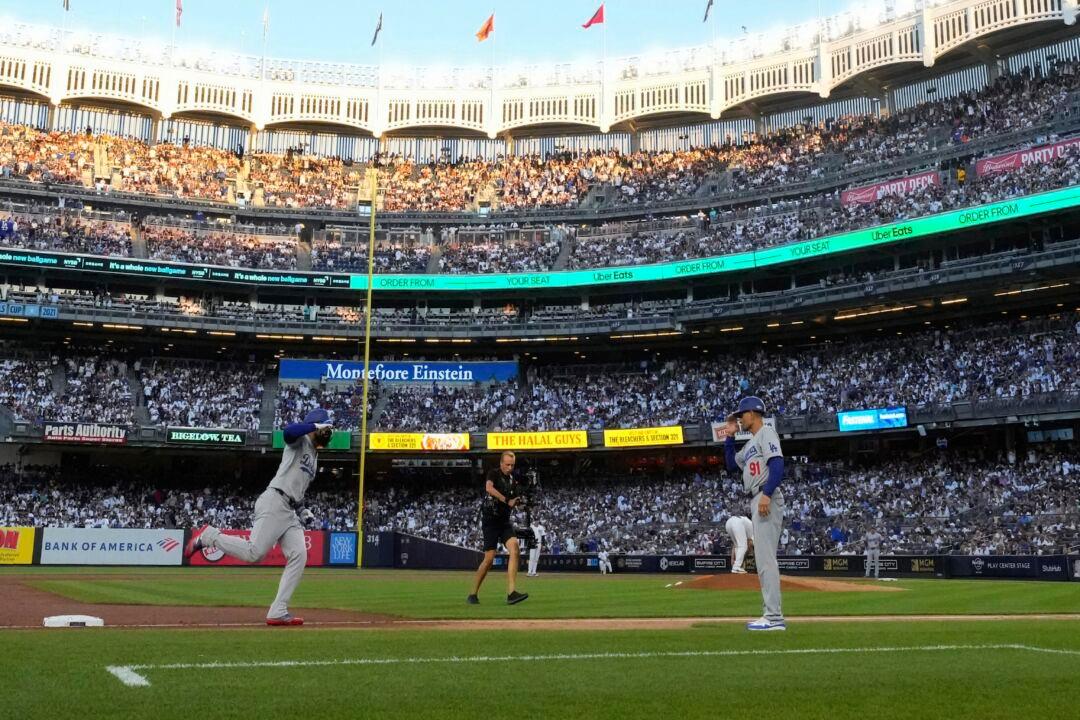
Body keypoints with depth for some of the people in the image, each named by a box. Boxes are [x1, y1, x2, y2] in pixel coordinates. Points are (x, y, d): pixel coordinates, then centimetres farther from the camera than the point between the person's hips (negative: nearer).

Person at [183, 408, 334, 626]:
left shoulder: (314, 456, 27)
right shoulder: (300, 440, 1)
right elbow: (288, 431, -25)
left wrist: (303, 509, 18)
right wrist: (316, 426, -16)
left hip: (289, 511, 9)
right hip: (274, 502, -9)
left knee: (299, 556, -7)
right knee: (254, 553, -18)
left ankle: (278, 612, -8)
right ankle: (208, 535, 3)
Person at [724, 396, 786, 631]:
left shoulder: (766, 433, -4)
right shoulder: (751, 443, 25)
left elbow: (777, 464, -18)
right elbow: (732, 464, 29)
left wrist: (766, 494, -28)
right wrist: (730, 437, 23)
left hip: (767, 500, -10)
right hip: (757, 501, 11)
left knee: (765, 558, -14)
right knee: (763, 559, 9)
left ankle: (774, 617, -16)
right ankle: (771, 615, 12)